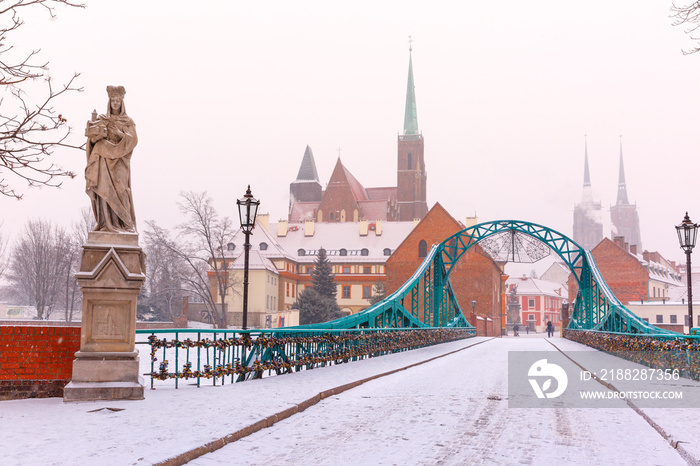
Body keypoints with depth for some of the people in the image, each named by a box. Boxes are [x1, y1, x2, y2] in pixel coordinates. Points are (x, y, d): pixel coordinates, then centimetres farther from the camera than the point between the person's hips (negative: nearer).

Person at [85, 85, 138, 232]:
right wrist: (95, 125, -15)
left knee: (119, 189, -13)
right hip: (104, 160, 2)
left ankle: (123, 223, -10)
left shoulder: (128, 122, 7)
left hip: (119, 161, -2)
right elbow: (93, 138, 3)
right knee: (104, 189, -7)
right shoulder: (102, 119, 13)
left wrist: (119, 132, -17)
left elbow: (133, 140, -5)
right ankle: (107, 223, -7)